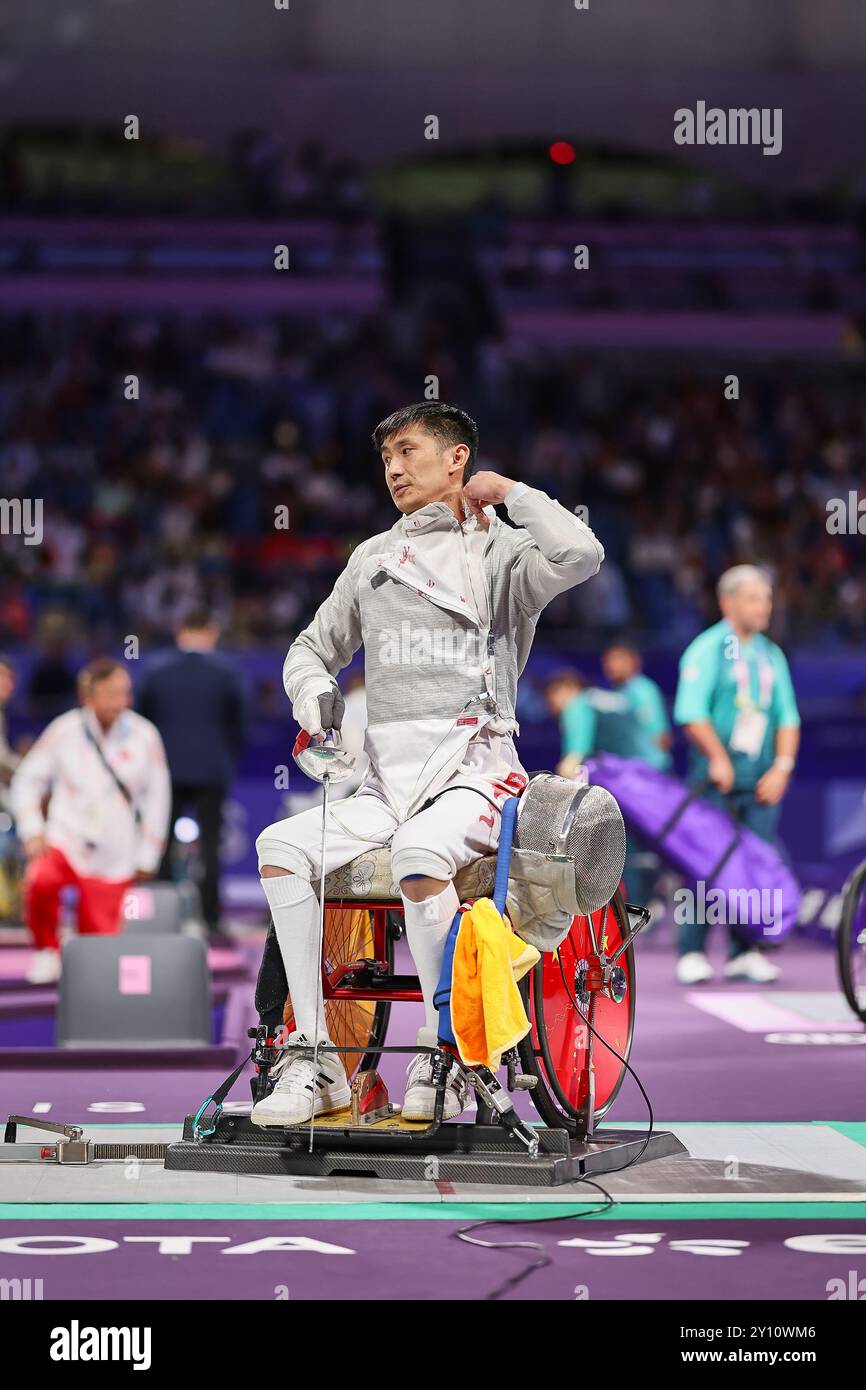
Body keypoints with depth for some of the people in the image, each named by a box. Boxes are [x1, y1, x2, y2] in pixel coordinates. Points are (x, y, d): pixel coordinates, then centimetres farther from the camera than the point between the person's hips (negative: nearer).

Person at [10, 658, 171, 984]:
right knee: (40, 881, -31)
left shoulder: (144, 736, -3)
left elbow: (157, 797, 7)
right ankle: (47, 950, -6)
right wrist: (32, 831, -5)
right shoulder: (65, 730, -6)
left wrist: (147, 857, 8)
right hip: (65, 839, -1)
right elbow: (28, 778, 5)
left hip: (113, 856, 1)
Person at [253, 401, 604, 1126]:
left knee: (419, 851, -37)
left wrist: (509, 491, -2)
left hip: (473, 766, -5)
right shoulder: (372, 558, 22)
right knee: (281, 845, -20)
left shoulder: (498, 551, 5)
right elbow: (312, 648, 30)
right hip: (387, 779, 6)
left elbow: (580, 555, -17)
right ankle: (314, 1060, -17)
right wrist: (315, 694, 6)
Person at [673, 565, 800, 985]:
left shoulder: (772, 655, 15)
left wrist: (782, 766, 2)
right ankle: (691, 953, -2)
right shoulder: (707, 649, -3)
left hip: (761, 780, 5)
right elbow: (691, 713, -10)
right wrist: (718, 758, -15)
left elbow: (787, 717, 14)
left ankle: (744, 952, 6)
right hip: (716, 776, -5)